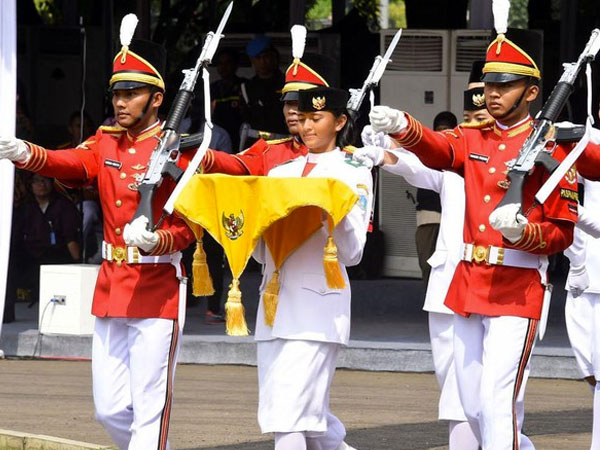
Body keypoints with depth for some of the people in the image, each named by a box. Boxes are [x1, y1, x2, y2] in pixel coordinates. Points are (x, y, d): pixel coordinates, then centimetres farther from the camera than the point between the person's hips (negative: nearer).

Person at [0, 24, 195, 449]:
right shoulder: (106, 143, 10)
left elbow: (188, 227, -9)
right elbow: (70, 163, -8)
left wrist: (155, 241, -29)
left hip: (157, 290, -6)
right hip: (111, 286, 6)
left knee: (149, 408, -5)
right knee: (110, 408, 8)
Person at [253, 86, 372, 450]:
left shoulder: (354, 173, 3)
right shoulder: (280, 173, 17)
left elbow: (352, 253, -5)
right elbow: (261, 252, 15)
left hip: (317, 306, -6)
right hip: (275, 301, 6)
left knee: (291, 413, -14)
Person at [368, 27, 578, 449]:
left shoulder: (549, 149, -4)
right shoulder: (474, 137, 11)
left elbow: (561, 234, -3)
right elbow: (438, 149, -12)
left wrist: (521, 230, -23)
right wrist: (400, 126, -32)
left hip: (517, 290, -6)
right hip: (468, 285, 6)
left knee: (498, 400, -15)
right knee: (473, 407, 11)